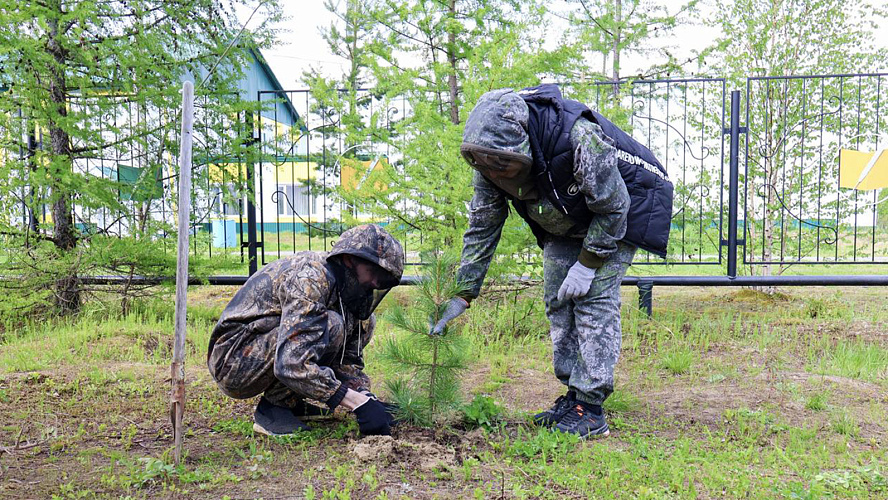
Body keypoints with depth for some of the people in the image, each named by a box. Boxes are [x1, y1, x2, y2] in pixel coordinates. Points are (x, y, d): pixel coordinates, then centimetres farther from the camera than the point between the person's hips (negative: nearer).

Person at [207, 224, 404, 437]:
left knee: (363, 323, 2)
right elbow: (291, 365, -36)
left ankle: (291, 401, 4)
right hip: (232, 361, -9)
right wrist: (359, 403, -33)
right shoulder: (310, 279, -26)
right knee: (328, 325, -29)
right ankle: (272, 408, -12)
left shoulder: (345, 287, 3)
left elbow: (349, 358, 4)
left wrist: (365, 394, -15)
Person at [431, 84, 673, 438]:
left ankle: (590, 409, -12)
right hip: (566, 221, 6)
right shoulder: (492, 160, -21)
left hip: (622, 208, -6)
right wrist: (461, 296, -12)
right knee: (557, 300, 0)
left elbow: (613, 208, -26)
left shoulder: (580, 139, -40)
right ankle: (573, 394, 10)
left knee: (594, 296, -16)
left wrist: (587, 265, -23)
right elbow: (482, 228, -10)